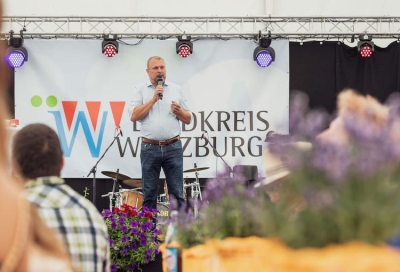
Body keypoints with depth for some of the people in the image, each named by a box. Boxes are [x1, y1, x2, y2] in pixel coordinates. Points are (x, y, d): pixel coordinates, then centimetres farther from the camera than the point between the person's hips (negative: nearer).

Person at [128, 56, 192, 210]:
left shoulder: (176, 89, 10)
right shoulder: (140, 90, 6)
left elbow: (188, 119, 11)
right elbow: (133, 116, -7)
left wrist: (178, 111, -10)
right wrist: (153, 99, -10)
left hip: (173, 147, 1)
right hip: (149, 148, -1)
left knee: (177, 193, 1)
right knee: (149, 194, 4)